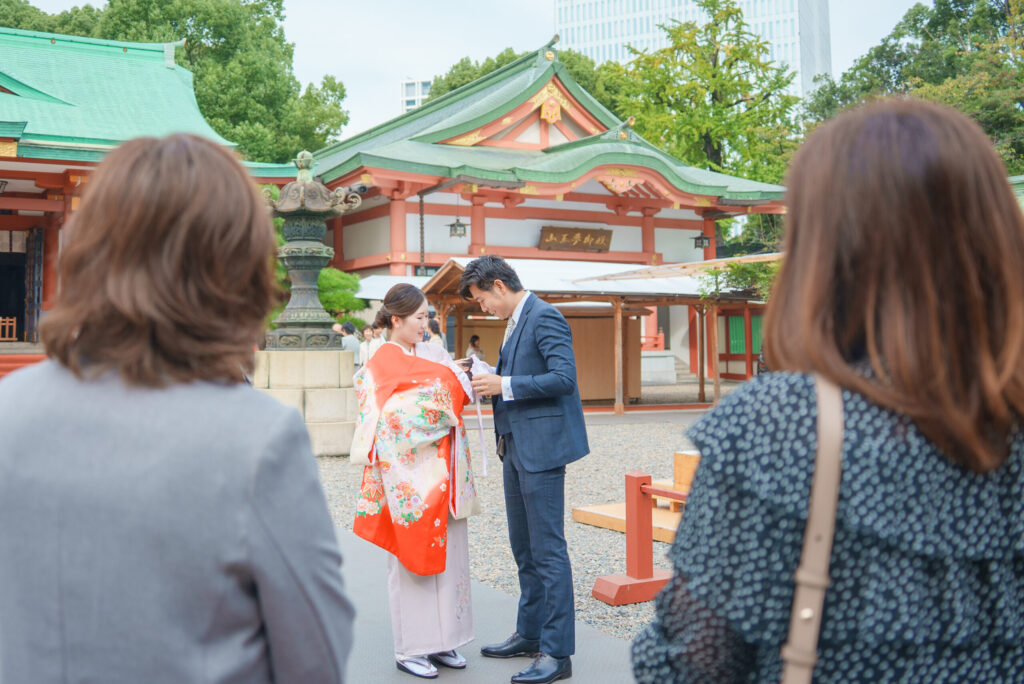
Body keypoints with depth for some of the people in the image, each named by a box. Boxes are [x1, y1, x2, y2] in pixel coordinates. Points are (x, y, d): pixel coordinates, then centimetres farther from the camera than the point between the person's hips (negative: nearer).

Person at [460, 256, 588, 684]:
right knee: (524, 549, 17)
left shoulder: (544, 317, -13)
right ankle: (529, 635, 30)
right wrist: (491, 383, 6)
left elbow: (564, 377, -23)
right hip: (516, 446, 10)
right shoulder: (515, 322, 16)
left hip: (541, 447, -10)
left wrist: (504, 386, -20)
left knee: (547, 551, -5)